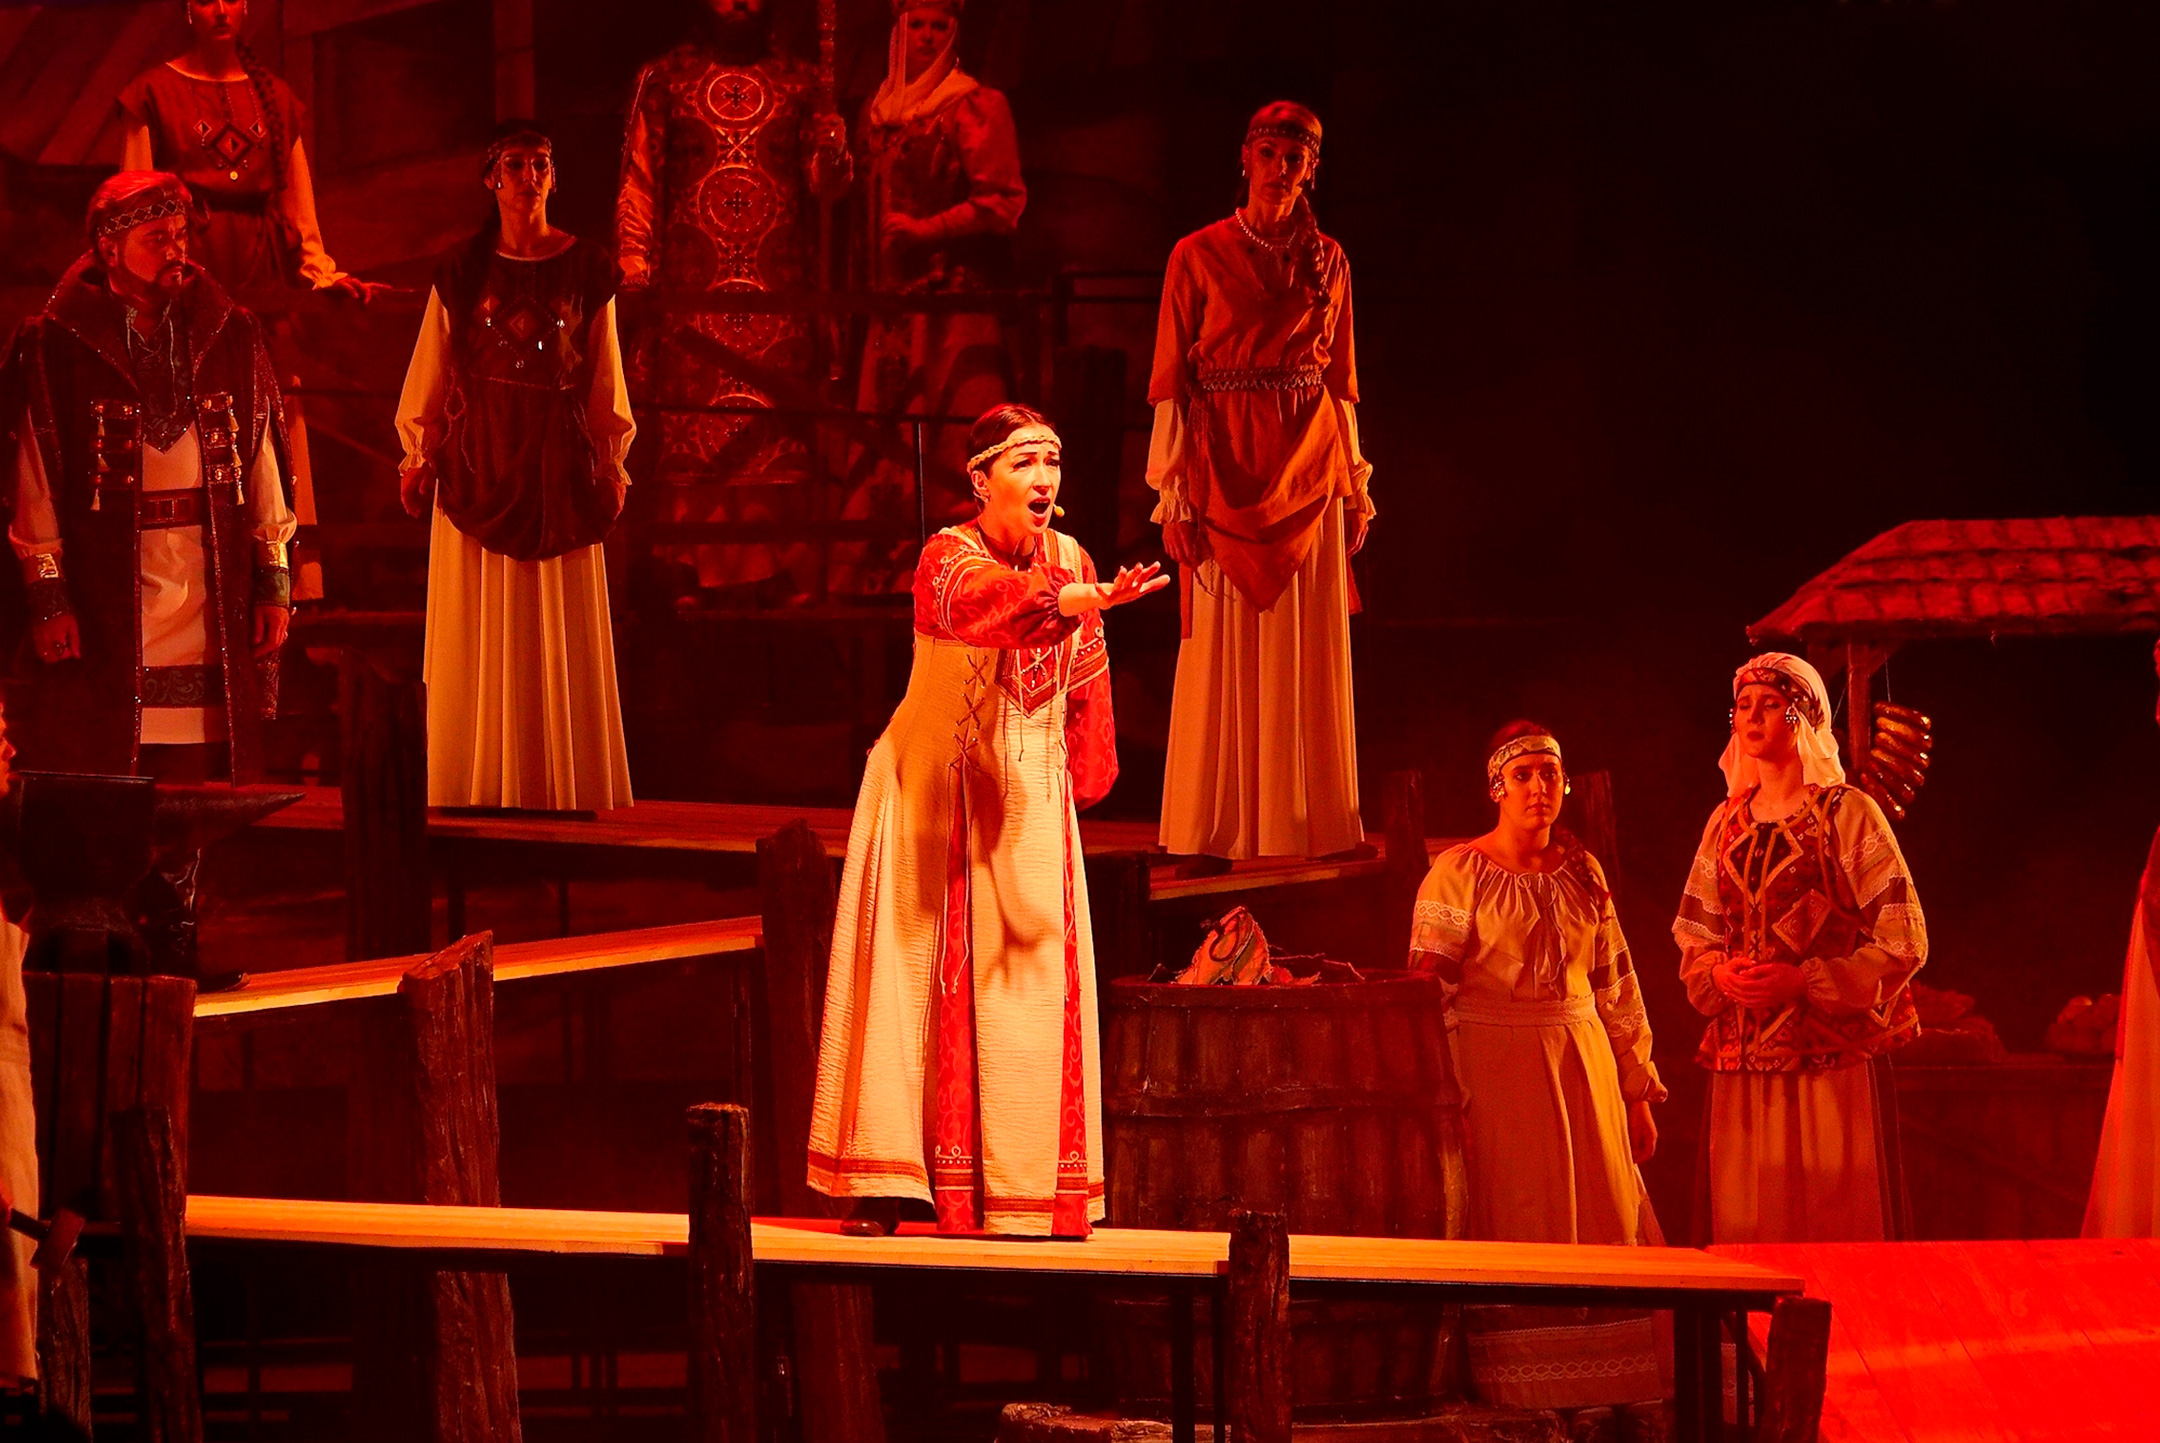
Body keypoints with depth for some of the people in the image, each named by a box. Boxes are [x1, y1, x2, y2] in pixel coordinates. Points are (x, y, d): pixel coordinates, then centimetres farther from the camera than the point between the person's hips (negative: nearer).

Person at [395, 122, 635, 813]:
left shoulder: (587, 269, 4)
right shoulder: (461, 271, 5)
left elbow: (603, 377, 7)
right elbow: (434, 370, 6)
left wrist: (610, 465, 3)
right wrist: (421, 457, 1)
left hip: (558, 460, 0)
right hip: (478, 461, 0)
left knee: (562, 642, 0)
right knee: (479, 643, 0)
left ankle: (565, 798, 5)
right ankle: (476, 800, 4)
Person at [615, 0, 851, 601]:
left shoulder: (797, 83, 14)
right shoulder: (665, 78, 11)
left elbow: (823, 181, 9)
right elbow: (639, 179, 7)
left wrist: (833, 152, -15)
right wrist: (634, 266, -4)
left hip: (777, 287, 1)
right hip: (692, 286, -1)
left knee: (774, 437, -2)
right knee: (689, 436, -7)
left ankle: (776, 572, 0)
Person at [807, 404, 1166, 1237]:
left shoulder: (1070, 560, 0)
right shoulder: (949, 557, -15)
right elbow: (986, 599, -40)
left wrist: (1084, 782, 18)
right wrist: (1071, 600, -58)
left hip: (1028, 798, 4)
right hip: (934, 792, -4)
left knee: (1029, 979, 1)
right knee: (924, 973, -6)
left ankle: (1023, 1184, 4)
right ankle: (890, 1177, -6)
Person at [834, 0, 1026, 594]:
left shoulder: (978, 107, 0)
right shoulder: (878, 112, 18)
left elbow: (1004, 202, -7)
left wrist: (927, 230, -12)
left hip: (957, 303, -6)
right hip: (892, 304, 6)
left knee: (950, 453, -11)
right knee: (882, 451, 0)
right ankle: (877, 581, 1)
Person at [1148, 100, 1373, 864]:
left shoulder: (1327, 260, 10)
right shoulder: (1199, 256, -1)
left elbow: (1342, 379, 14)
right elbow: (1170, 379, -3)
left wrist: (1356, 485, 10)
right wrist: (1173, 493, -9)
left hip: (1308, 473, 3)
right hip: (1225, 472, -3)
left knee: (1307, 656, 4)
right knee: (1226, 653, -2)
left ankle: (1305, 823, 10)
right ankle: (1217, 830, 3)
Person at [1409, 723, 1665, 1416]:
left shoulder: (1583, 872, 11)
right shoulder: (1458, 872, -4)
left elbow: (1615, 987, 14)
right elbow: (1428, 989, -8)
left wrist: (1637, 1091, 11)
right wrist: (1448, 1103, -16)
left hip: (1585, 1067, 5)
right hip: (1497, 1068, -5)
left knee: (1602, 1225, 4)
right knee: (1516, 1231, -3)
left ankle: (1601, 1395, 12)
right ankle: (1524, 1403, 3)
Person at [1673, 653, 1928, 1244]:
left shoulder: (1847, 813, -1)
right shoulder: (1727, 822, 15)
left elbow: (1903, 943, -5)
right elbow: (1695, 936, 20)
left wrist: (1804, 980, -14)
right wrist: (1718, 973, -3)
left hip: (1830, 1055, -5)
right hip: (1742, 1061, 5)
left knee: (1833, 1225, -6)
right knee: (1747, 1231, 2)